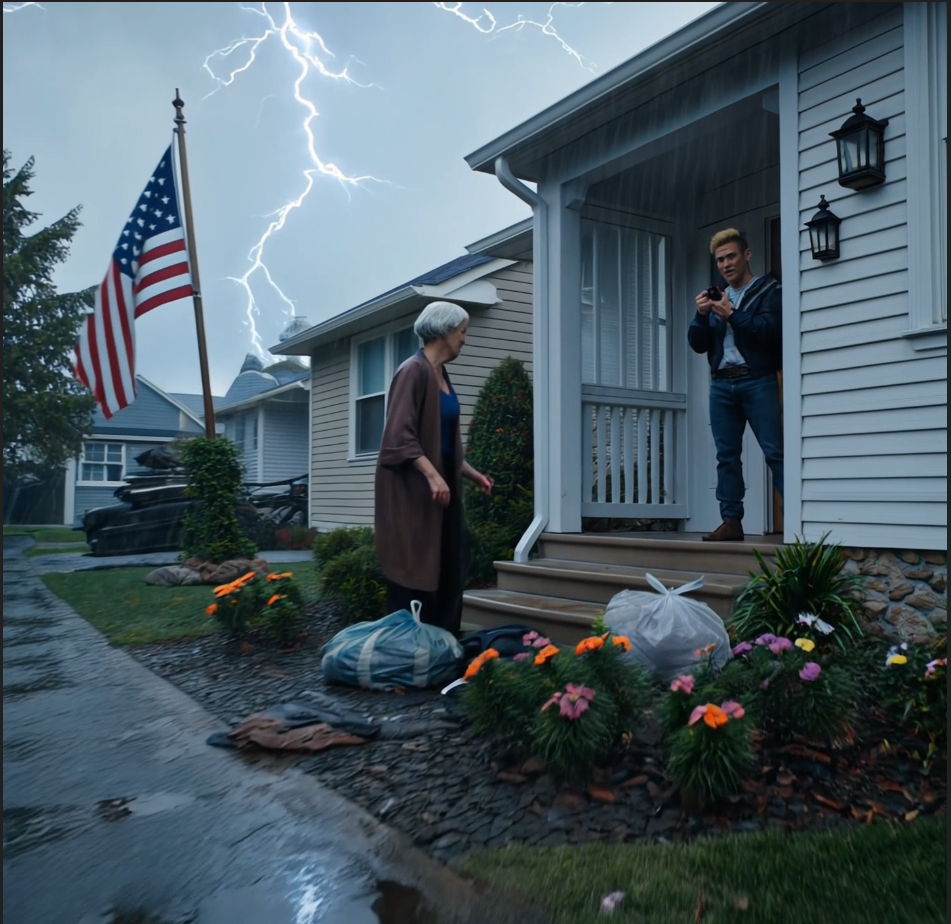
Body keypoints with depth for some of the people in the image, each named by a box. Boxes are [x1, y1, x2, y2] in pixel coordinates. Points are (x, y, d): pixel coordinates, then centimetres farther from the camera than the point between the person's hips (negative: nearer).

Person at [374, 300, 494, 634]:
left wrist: (470, 472, 20)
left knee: (449, 577, 11)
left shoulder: (442, 376, 15)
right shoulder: (414, 371, -12)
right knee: (413, 579, -5)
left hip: (443, 485, 9)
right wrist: (432, 475, -28)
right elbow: (399, 434, -20)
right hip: (412, 491, -9)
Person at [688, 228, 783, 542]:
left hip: (757, 382, -5)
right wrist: (701, 315, -4)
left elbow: (770, 331, -11)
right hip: (721, 384, 5)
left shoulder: (768, 291, 6)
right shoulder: (717, 295, 20)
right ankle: (731, 521, 5)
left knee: (774, 452, -10)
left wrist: (732, 315, -18)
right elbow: (697, 344, 13)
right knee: (727, 455, 2)